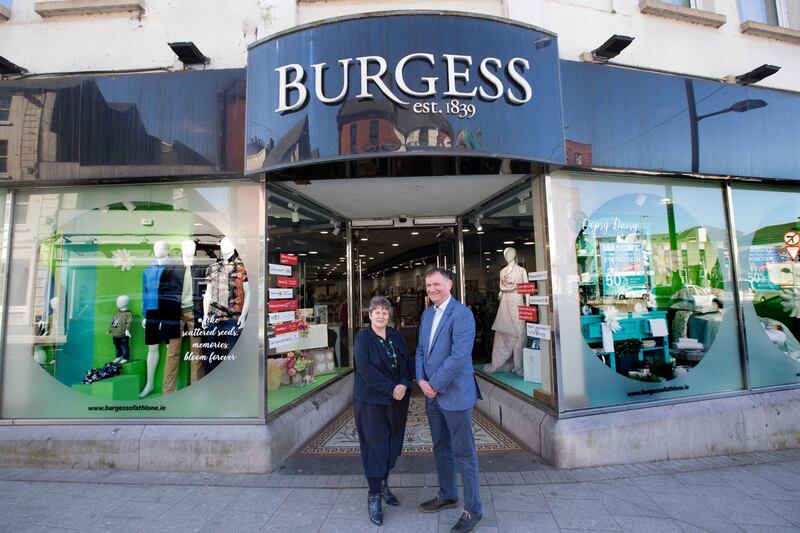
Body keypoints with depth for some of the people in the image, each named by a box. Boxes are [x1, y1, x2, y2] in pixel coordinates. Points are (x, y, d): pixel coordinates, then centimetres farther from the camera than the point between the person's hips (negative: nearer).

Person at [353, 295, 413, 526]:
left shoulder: (396, 336, 6)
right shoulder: (363, 338, -9)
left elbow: (408, 361, 4)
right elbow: (365, 369, -18)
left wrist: (404, 384, -13)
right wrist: (390, 388, -20)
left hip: (397, 399, 5)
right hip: (371, 400, -5)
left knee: (392, 443, 14)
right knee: (375, 445, 2)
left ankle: (383, 484, 35)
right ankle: (374, 496, 18)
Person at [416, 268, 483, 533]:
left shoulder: (461, 314, -17)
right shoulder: (427, 313, 9)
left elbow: (459, 356, -23)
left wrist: (435, 385, -16)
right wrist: (421, 380, -3)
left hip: (455, 393, -8)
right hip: (432, 393, 8)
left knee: (464, 453, 7)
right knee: (441, 448, 22)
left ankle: (472, 509, 25)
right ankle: (447, 495, 41)